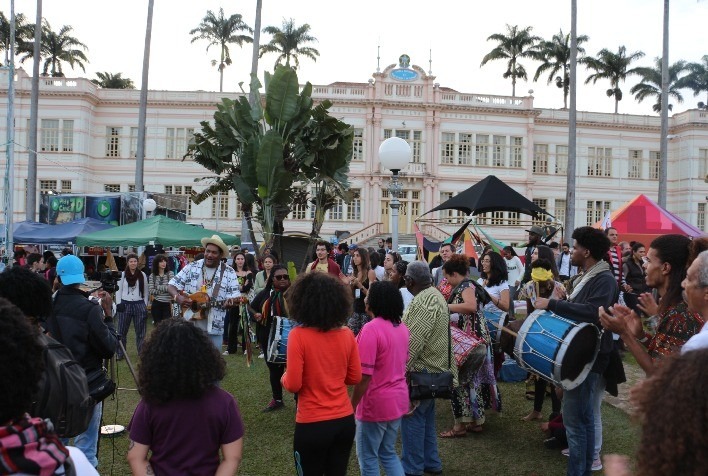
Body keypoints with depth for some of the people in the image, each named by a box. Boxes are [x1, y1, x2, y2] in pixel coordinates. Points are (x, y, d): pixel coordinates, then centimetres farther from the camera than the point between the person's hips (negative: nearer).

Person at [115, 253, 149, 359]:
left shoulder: (142, 275, 5)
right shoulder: (122, 275, 2)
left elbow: (146, 291, 8)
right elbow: (118, 290, 4)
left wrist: (145, 305, 3)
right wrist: (118, 304, -5)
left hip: (139, 304, 1)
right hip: (125, 304, -1)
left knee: (141, 331, 6)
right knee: (122, 330, 5)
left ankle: (142, 353, 15)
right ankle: (120, 353, 13)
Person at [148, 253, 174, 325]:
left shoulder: (170, 274, -1)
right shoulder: (152, 276, 3)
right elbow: (152, 291, -5)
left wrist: (158, 287, -12)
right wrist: (165, 289, -12)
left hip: (167, 304, -2)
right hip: (156, 304, 2)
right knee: (157, 325, 8)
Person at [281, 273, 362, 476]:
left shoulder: (298, 335, -16)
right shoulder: (347, 334, -4)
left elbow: (293, 385, -16)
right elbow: (355, 378, 4)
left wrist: (284, 378, 5)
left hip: (312, 424, -4)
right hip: (345, 420, 4)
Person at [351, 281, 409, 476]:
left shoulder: (371, 329, -21)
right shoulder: (402, 327, 5)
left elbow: (364, 376, -22)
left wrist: (352, 405, -12)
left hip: (376, 403, -8)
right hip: (398, 399, 8)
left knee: (368, 458, 10)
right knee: (389, 453, 22)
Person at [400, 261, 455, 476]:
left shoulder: (424, 302, -22)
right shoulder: (433, 295, 11)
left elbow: (413, 342, -25)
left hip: (421, 369, -10)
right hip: (431, 366, 10)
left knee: (412, 416, -1)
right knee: (425, 415, 18)